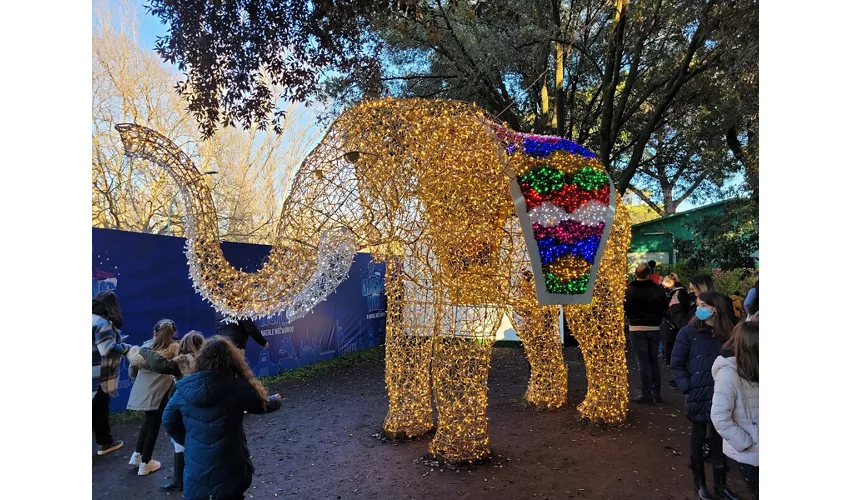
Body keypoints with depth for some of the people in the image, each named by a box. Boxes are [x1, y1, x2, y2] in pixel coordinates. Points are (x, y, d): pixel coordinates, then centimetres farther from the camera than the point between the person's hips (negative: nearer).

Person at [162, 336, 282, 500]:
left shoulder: (184, 388, -4)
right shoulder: (236, 387, -15)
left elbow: (168, 422, 9)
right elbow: (261, 405, 2)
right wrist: (276, 400, 24)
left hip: (195, 471, 3)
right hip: (228, 468, -3)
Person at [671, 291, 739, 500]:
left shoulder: (727, 334, 1)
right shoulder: (689, 332, -7)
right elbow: (677, 364, -5)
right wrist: (687, 387, -13)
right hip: (699, 396, -2)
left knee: (720, 439, 13)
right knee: (698, 438, 11)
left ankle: (720, 483, 29)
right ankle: (699, 482, 26)